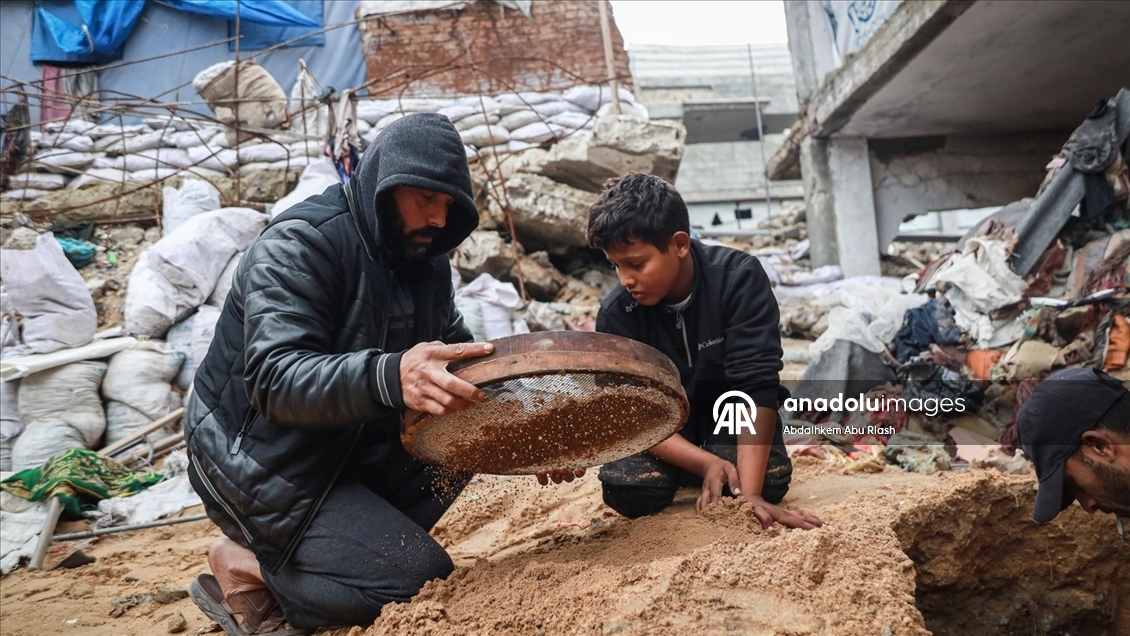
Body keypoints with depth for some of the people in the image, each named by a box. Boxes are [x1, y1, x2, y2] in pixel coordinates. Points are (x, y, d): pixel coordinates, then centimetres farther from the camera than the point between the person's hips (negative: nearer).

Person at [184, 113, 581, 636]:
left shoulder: (424, 258, 2)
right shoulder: (298, 246, -20)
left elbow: (461, 364, 5)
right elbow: (274, 380, -32)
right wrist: (389, 377, -50)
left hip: (355, 444, 8)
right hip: (262, 461, -8)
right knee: (422, 579, -16)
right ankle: (245, 567, 2)